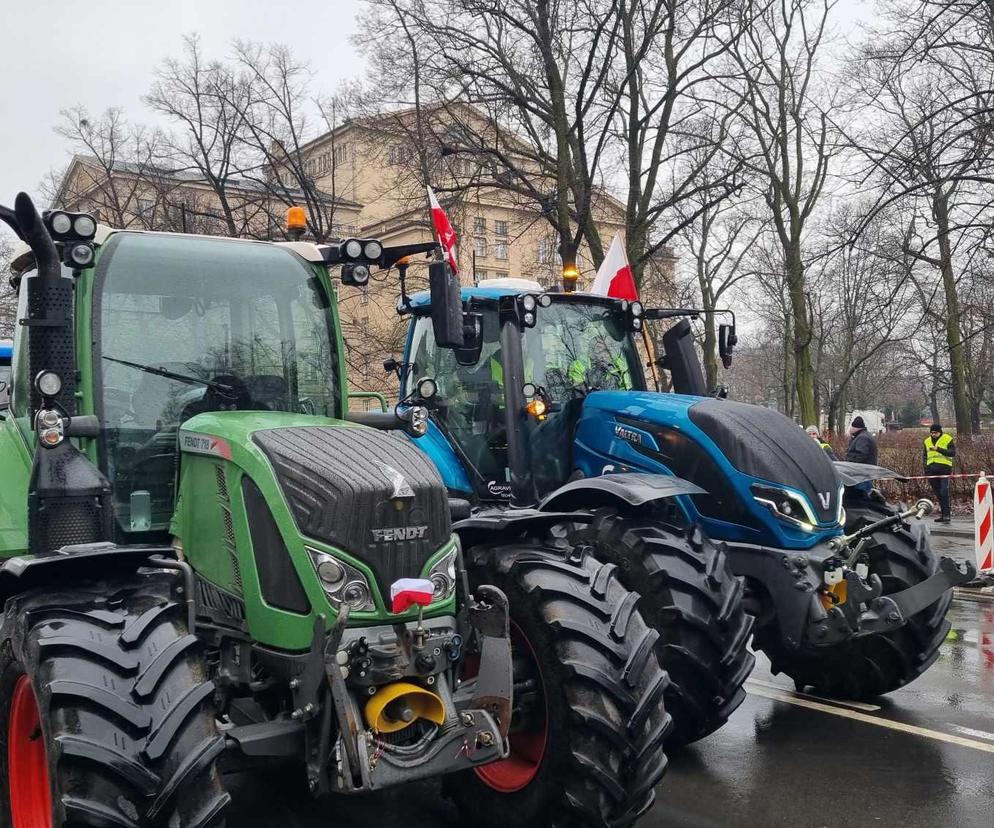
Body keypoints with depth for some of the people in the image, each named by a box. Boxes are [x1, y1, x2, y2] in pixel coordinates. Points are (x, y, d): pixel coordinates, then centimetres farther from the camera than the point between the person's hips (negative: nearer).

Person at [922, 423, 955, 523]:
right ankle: (942, 513, 17)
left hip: (944, 468, -6)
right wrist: (925, 466, 5)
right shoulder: (927, 441, 16)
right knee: (937, 492, 10)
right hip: (932, 469, 6)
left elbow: (952, 453, -10)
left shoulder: (948, 439, 0)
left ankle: (946, 514, -14)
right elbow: (924, 455, 20)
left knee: (944, 491, -14)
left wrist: (938, 449, -20)